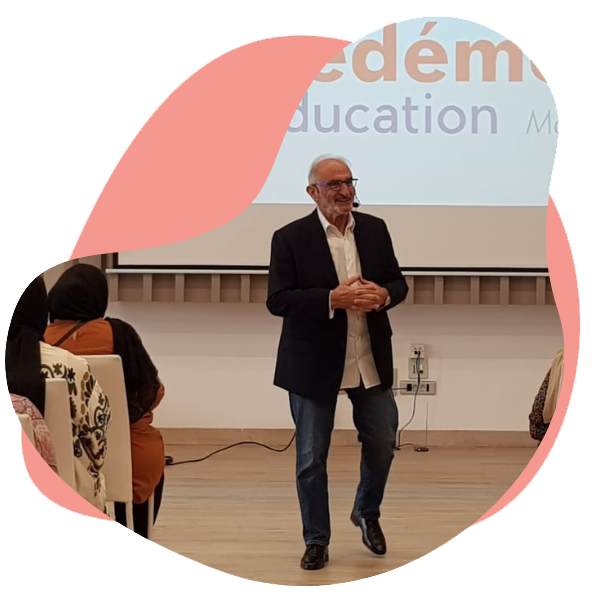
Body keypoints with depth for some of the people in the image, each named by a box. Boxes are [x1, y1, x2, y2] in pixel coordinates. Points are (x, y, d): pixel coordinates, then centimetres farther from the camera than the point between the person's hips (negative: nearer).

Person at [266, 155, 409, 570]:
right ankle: (317, 540, 25)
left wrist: (383, 295, -16)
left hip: (372, 361, 4)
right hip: (314, 364, -3)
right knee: (311, 458, 7)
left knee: (382, 443, 13)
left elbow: (399, 283, 8)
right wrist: (333, 299, -25)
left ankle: (367, 513, 41)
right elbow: (278, 301, -14)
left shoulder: (375, 229, 4)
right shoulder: (290, 238, -9)